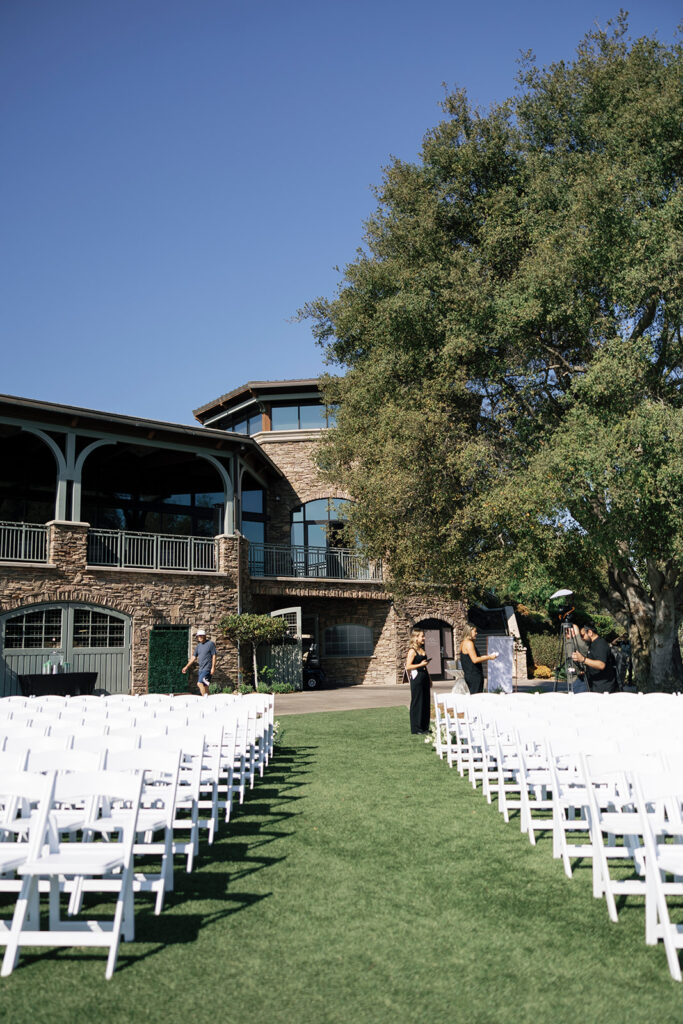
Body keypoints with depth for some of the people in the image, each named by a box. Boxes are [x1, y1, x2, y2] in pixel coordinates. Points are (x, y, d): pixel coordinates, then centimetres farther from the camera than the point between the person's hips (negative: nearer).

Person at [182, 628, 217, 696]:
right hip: (201, 669, 7)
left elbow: (214, 656, -8)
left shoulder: (210, 643, -5)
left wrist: (213, 667, -15)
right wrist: (186, 667, 16)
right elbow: (194, 657, 19)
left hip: (207, 669, -7)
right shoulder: (198, 645, 14)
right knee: (204, 686, 7)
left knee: (200, 683, -18)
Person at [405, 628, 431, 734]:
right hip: (417, 679, -8)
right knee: (417, 703, -3)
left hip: (424, 678, 8)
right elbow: (408, 666, -16)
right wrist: (420, 664, -21)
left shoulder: (422, 650, 15)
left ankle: (424, 727, 18)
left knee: (425, 703, 10)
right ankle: (416, 729, 3)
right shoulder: (412, 651, -11)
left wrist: (429, 678, 21)